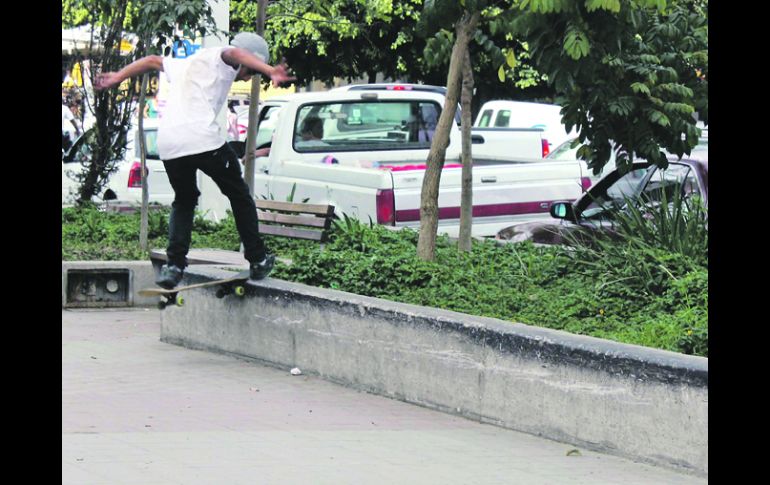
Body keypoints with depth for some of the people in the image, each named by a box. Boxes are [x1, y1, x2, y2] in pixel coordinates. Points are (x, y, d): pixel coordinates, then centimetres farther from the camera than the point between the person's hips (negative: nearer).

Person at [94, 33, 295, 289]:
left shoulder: (189, 64, 31)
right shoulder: (220, 58, 7)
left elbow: (153, 61, 41)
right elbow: (236, 53, -16)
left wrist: (118, 77, 51)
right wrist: (271, 72, -31)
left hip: (169, 146, 7)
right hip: (203, 139, -7)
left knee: (184, 201, 25)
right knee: (239, 195, 13)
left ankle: (174, 265, 8)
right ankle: (258, 260, 17)